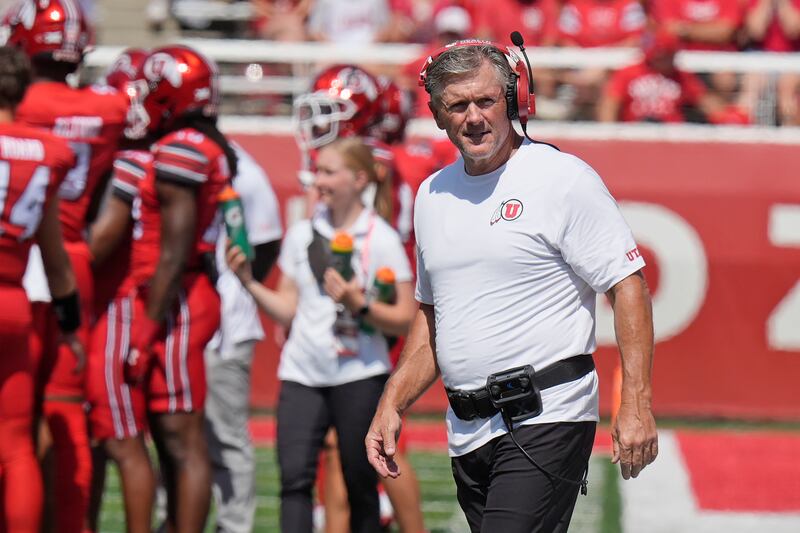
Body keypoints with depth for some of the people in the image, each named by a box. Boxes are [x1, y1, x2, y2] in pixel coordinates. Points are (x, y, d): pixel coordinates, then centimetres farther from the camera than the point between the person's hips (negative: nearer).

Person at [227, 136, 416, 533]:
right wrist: (249, 283, 1)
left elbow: (404, 319, -4)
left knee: (360, 483, 3)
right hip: (302, 371, 3)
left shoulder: (382, 239, -2)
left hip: (359, 374, -3)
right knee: (295, 475, -12)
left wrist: (359, 305, -18)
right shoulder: (301, 235, 12)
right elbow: (287, 311, 14)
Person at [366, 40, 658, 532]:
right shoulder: (433, 195, 15)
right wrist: (392, 406, 15)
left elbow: (628, 287, -8)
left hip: (547, 421, -7)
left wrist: (636, 405, -17)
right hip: (468, 432, 7)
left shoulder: (564, 178, -5)